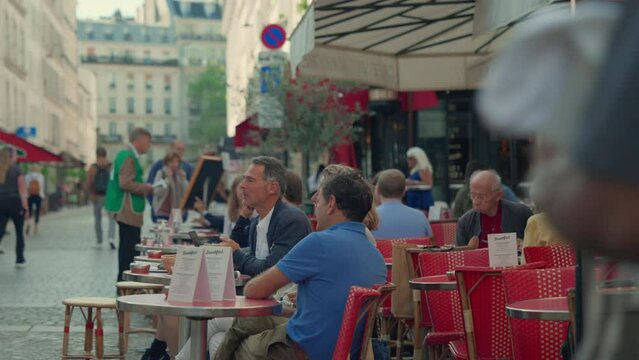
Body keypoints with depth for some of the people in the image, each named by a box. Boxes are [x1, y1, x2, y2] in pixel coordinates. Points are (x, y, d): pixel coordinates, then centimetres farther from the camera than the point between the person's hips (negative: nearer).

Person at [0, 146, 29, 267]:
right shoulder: (16, 170, -8)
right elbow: (22, 191, -10)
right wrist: (26, 208, -8)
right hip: (15, 202, -3)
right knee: (19, 233, 13)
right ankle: (20, 260, 19)